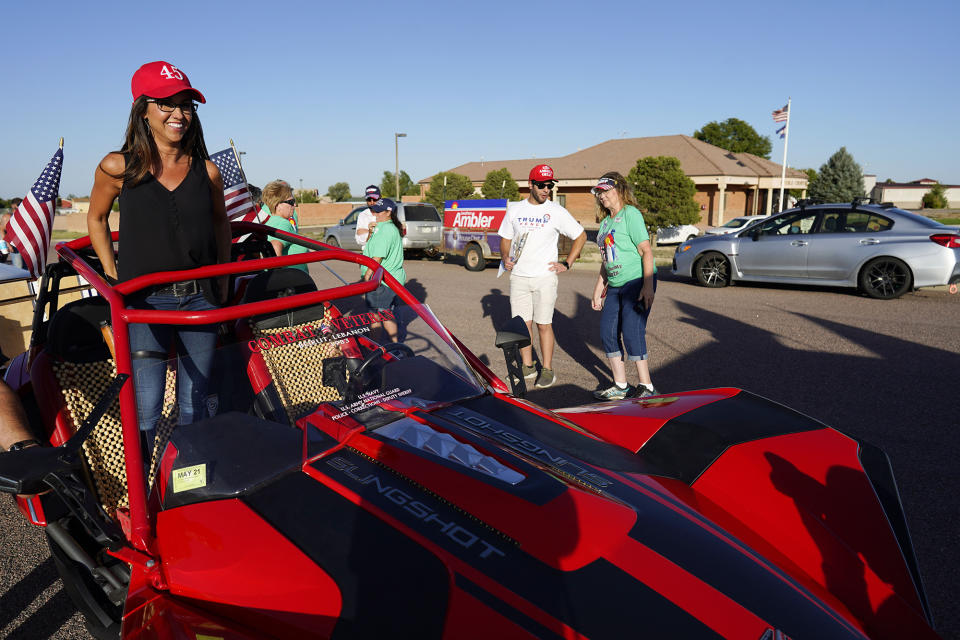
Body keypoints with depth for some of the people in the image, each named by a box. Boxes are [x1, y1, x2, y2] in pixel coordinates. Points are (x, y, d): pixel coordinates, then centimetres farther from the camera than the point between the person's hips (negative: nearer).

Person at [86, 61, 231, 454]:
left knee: (194, 403, 11)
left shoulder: (206, 171, 3)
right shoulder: (117, 167, -2)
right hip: (143, 302, -2)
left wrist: (222, 278, 13)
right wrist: (113, 278, 6)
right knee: (146, 409, -4)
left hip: (199, 299, 2)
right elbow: (96, 219, 13)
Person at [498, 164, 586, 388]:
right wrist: (506, 258, -5)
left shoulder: (557, 212, 0)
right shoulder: (515, 210, 8)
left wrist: (567, 264, 0)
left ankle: (547, 370, 8)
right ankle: (528, 367, 19)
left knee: (544, 325, -2)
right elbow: (505, 239, 16)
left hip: (545, 276, -3)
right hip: (518, 276, 3)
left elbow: (581, 236, 7)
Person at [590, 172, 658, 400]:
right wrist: (598, 290, 20)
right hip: (615, 286, 9)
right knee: (608, 332, 6)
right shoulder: (605, 222, 17)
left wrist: (648, 286, -23)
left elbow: (646, 251, -15)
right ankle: (620, 387, 17)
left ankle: (647, 388, 0)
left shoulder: (630, 214, -8)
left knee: (631, 333, -12)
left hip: (637, 282, -9)